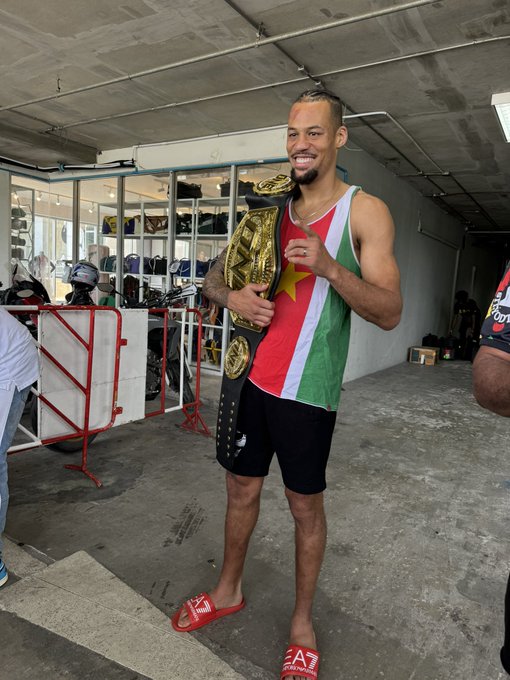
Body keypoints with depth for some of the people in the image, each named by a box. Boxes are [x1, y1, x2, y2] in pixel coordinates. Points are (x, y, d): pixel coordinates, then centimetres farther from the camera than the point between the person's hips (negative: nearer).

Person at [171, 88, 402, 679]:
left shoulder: (365, 212, -4)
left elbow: (389, 313, -12)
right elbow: (214, 275, 13)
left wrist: (328, 266, -27)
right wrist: (230, 296, -11)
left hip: (306, 391, -4)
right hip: (250, 379, 5)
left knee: (306, 507, 11)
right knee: (241, 489, 17)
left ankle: (302, 620, 35)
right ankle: (228, 591, 42)